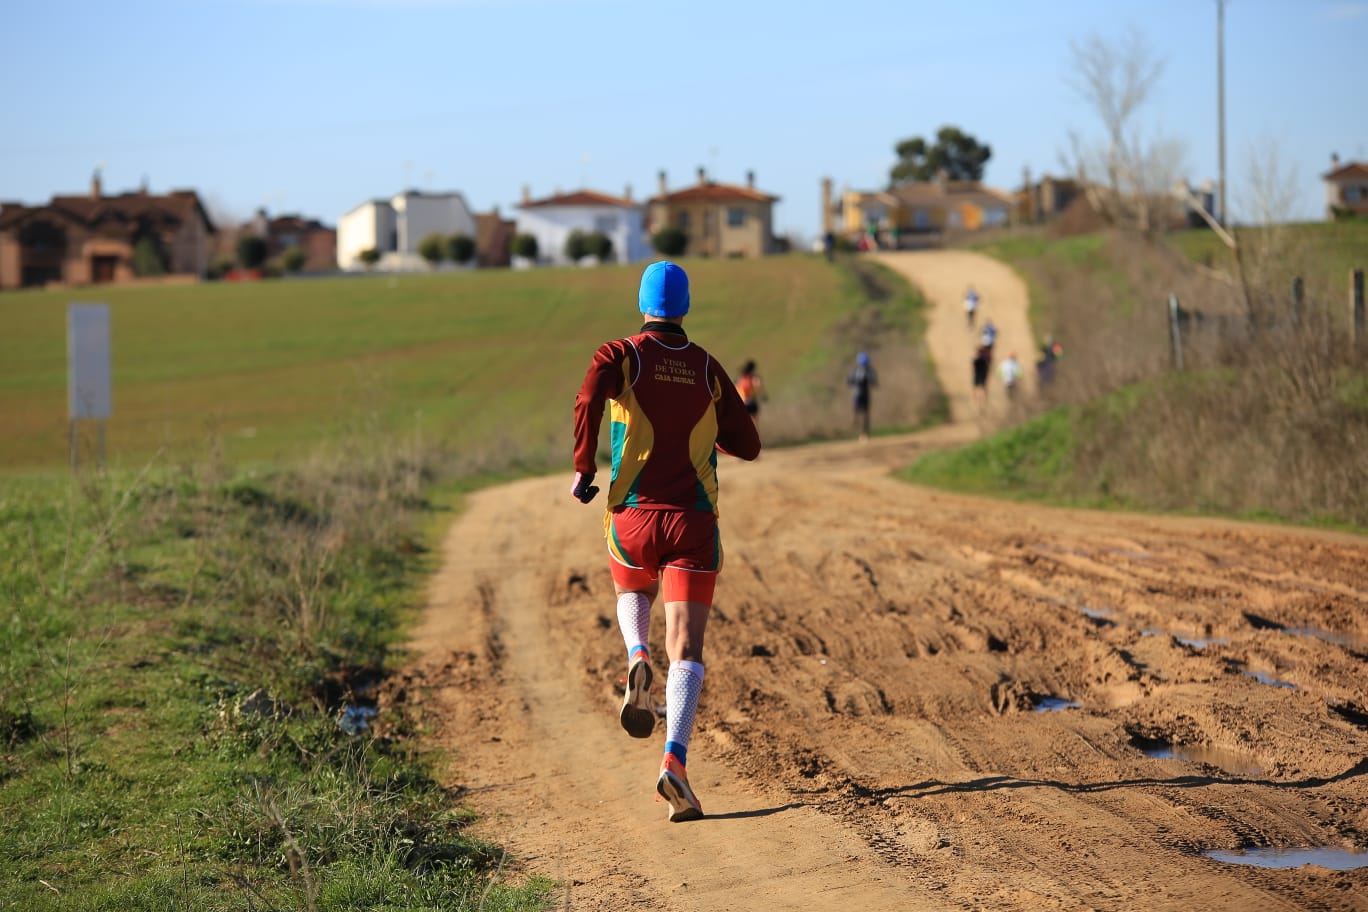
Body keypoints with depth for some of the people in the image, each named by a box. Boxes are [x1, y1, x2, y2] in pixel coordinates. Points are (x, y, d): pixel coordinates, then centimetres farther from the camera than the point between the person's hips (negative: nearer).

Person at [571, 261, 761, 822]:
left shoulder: (619, 355, 2)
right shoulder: (709, 370, 10)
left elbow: (589, 400, -20)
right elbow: (748, 445, 13)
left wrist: (582, 470, -9)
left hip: (632, 517, 0)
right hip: (694, 520, 0)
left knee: (633, 596, 32)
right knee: (687, 651, -3)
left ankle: (638, 660, 0)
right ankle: (675, 761, -23)